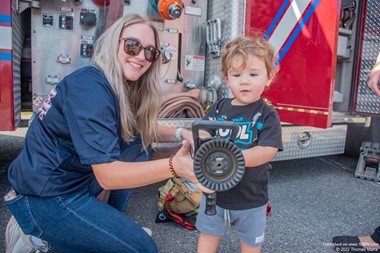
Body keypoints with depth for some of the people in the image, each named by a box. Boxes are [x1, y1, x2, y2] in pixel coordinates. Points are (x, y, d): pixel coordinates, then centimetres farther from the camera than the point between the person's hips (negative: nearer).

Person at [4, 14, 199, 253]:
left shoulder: (124, 87, 2)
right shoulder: (90, 87, -25)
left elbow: (146, 131, 12)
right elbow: (107, 175, -28)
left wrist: (180, 133, -8)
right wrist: (174, 166, -40)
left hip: (75, 179, 9)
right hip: (45, 196, -8)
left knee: (140, 145, 3)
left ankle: (115, 221, 12)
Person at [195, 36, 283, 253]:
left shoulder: (267, 115, -13)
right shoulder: (219, 108, -3)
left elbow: (267, 152, -24)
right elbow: (202, 134, -9)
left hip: (251, 198, -2)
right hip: (215, 192, 2)